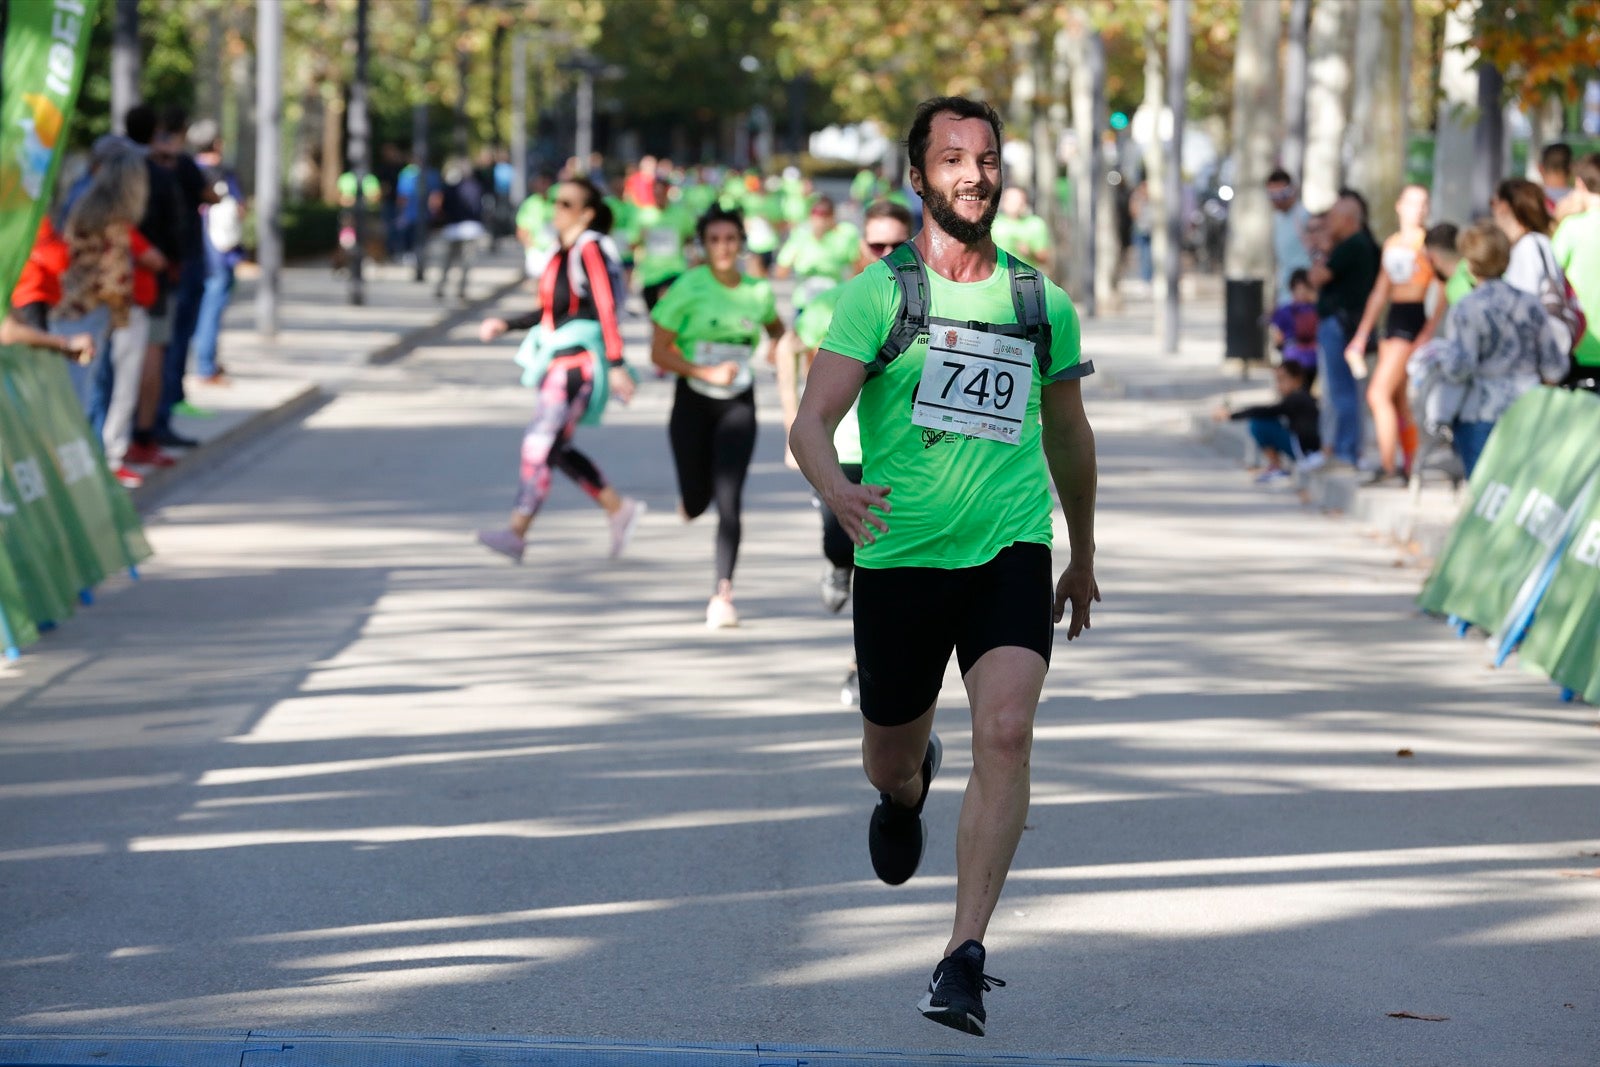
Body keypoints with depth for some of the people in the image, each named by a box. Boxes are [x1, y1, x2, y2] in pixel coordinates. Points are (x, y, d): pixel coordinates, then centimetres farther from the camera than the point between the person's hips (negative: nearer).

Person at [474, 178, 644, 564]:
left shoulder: (590, 249, -12)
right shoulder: (563, 252, 15)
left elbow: (605, 309, -19)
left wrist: (616, 365, -24)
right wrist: (505, 325, 14)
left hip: (577, 360, -10)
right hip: (556, 358, 10)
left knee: (540, 442, -14)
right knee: (553, 449, 12)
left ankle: (516, 532, -16)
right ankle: (620, 509, 23)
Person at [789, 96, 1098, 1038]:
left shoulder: (1043, 305, 8)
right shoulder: (878, 294, -3)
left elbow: (1069, 435, 23)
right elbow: (812, 421, -12)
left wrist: (1084, 556, 30)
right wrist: (838, 492, -33)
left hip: (1011, 554, 1)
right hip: (900, 558, -1)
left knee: (1006, 734, -20)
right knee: (891, 760, 13)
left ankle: (966, 958, -20)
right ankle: (908, 789, 53)